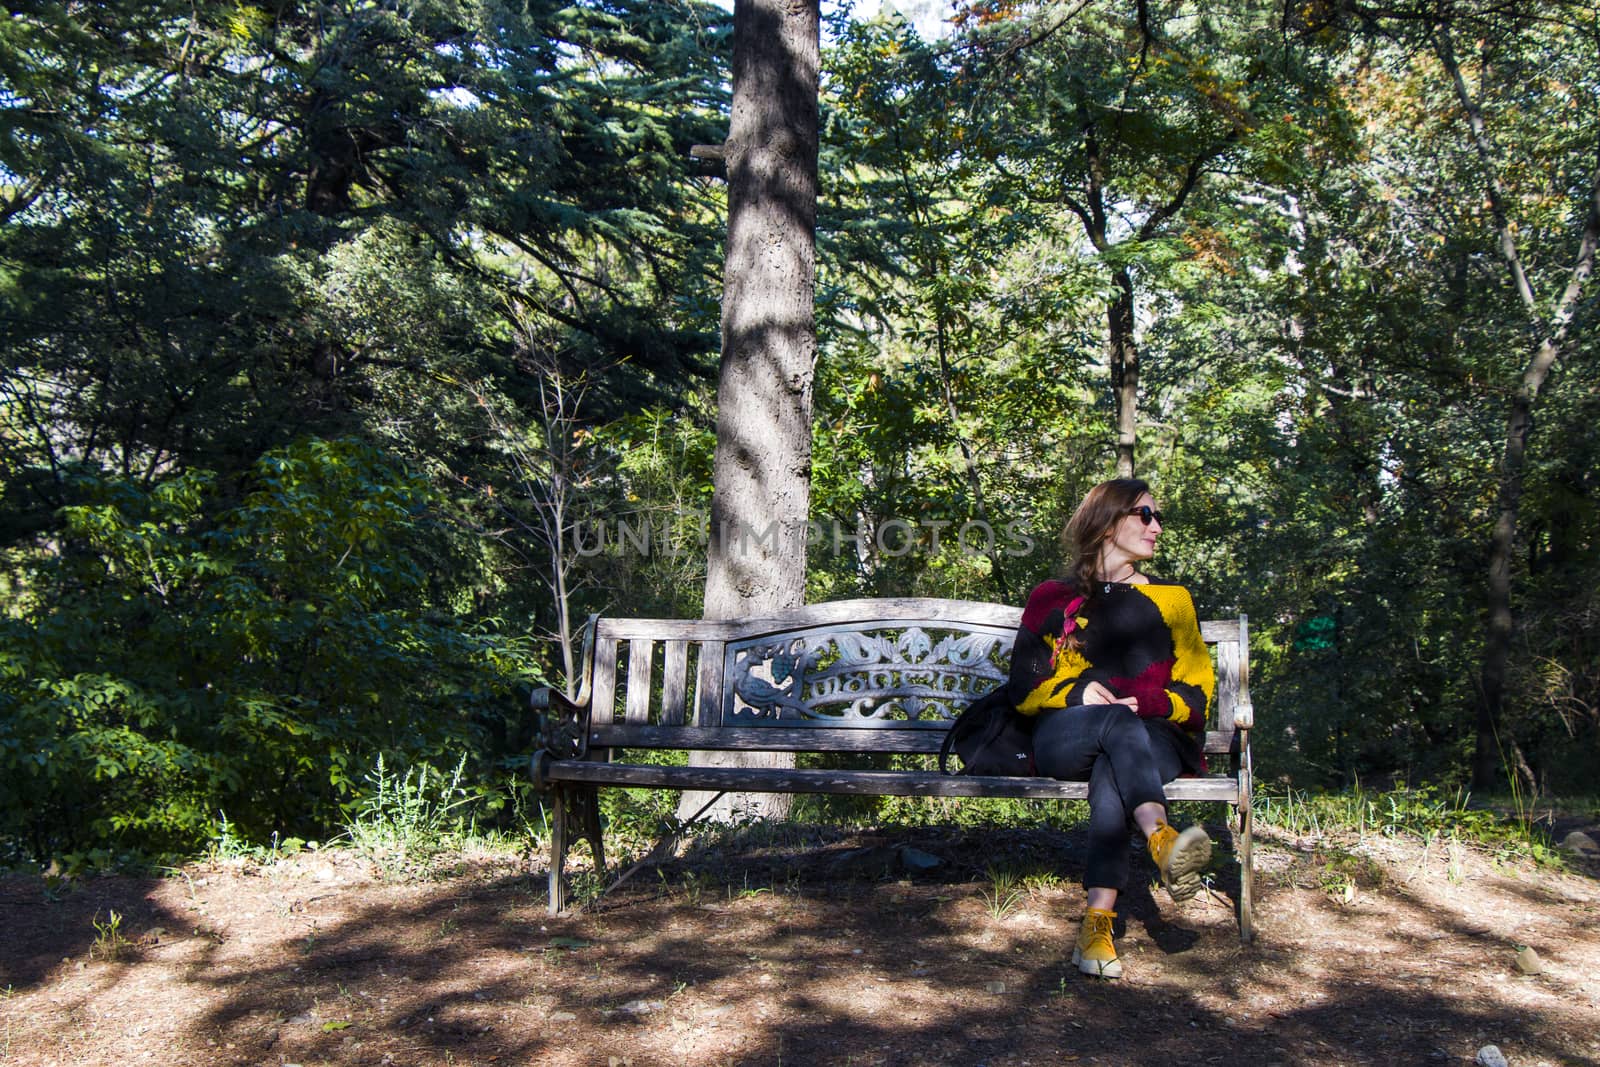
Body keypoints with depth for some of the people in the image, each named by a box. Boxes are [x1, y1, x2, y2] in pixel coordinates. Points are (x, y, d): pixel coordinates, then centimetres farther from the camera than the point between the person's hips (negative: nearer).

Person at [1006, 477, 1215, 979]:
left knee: (1112, 771, -37)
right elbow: (1023, 688, 12)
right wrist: (1080, 695, -9)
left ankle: (1098, 924, -49)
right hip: (1064, 740, 0)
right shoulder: (1052, 599, 18)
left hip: (1155, 739, 1)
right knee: (1119, 726, -37)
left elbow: (1196, 693, 15)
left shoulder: (1171, 599, 23)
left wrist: (1142, 703, -7)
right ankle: (1161, 839, -62)